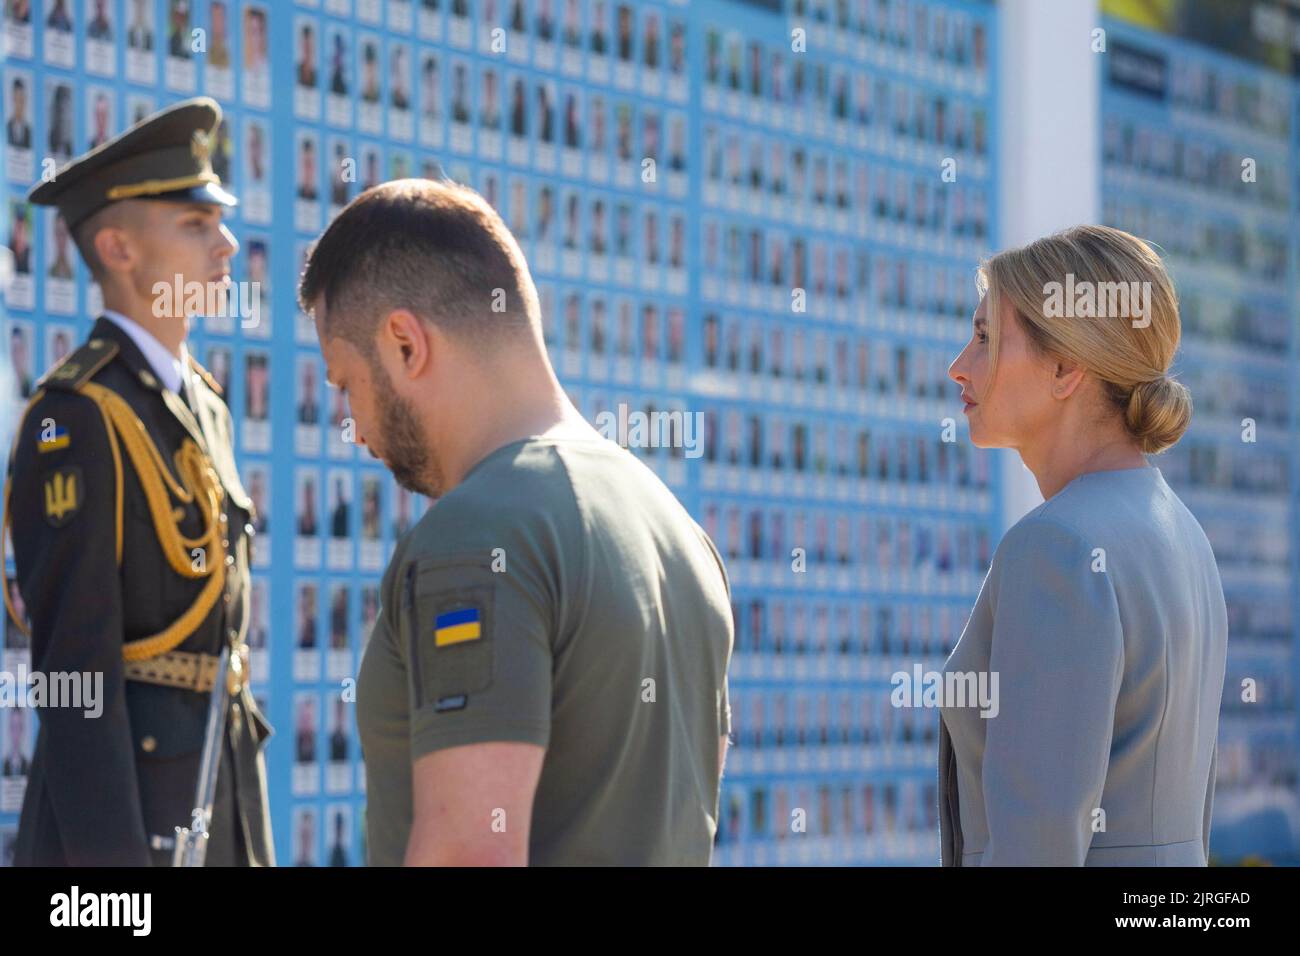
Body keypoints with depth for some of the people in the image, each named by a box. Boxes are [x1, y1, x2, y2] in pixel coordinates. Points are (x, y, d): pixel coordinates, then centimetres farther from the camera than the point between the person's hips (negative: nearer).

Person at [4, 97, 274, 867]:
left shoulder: (200, 402, 15)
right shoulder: (76, 419, -13)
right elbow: (75, 658, -18)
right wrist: (111, 852, -21)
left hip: (222, 790, 9)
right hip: (126, 792, -9)